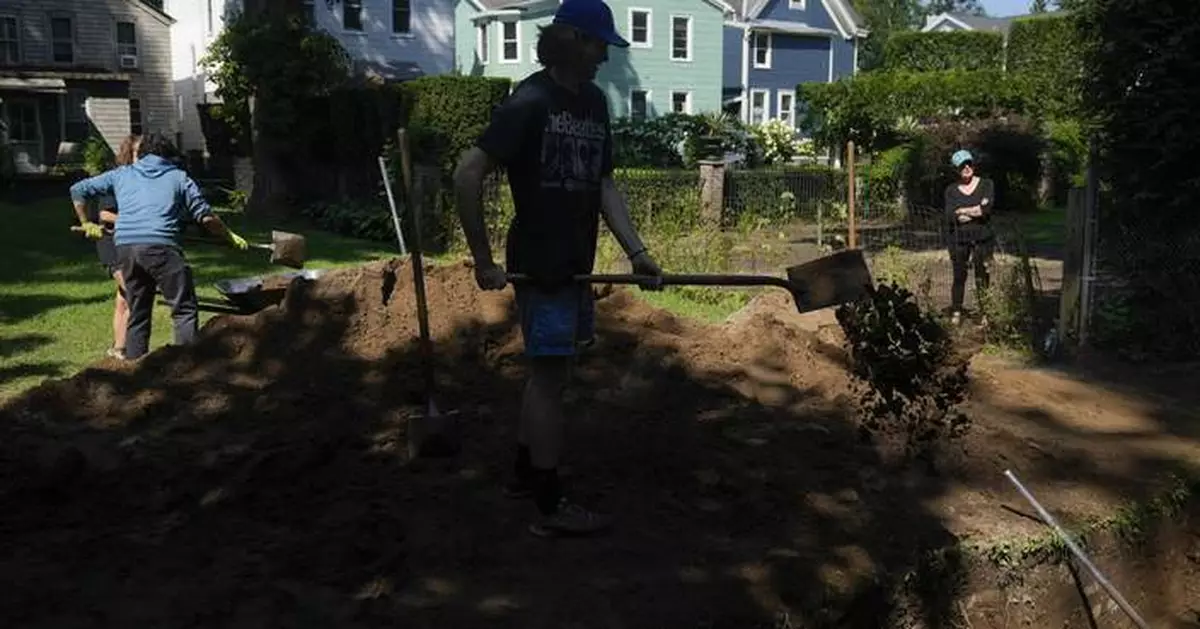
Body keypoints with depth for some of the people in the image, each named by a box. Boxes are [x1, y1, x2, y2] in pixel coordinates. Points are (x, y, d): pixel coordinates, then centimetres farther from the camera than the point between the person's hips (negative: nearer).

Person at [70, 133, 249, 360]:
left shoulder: (122, 174, 24)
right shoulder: (178, 177, 16)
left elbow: (78, 190, 25)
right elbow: (206, 217, 11)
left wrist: (86, 223, 34)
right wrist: (231, 237, 23)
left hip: (125, 247, 4)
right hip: (160, 246, -4)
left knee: (137, 314, 14)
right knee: (185, 310, -1)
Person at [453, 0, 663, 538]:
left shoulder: (595, 102, 8)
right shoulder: (530, 101, -15)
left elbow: (603, 184, 11)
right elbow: (466, 176, -18)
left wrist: (636, 251, 1)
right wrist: (484, 260, -16)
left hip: (576, 263, 8)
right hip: (539, 265, -8)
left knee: (547, 372, 17)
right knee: (550, 375, -2)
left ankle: (525, 474, 32)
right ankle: (550, 507, 8)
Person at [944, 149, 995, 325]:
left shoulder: (986, 184, 3)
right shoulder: (951, 189, 6)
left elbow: (986, 210, -13)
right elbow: (950, 216, -8)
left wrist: (962, 211, -7)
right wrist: (975, 210, -10)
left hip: (982, 238, -1)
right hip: (959, 239, 1)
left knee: (982, 277, 0)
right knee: (959, 276, 2)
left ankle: (984, 314, 6)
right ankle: (956, 312, 10)